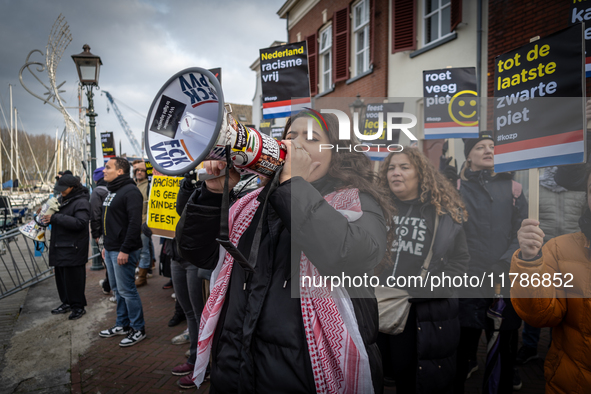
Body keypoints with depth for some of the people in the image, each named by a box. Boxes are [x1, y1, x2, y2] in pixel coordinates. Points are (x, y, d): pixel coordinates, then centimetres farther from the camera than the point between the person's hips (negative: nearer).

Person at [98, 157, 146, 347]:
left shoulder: (130, 191, -17)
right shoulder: (112, 192, 16)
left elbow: (135, 223, -23)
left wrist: (125, 250, -24)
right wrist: (106, 245, 20)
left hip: (123, 251, -10)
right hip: (111, 250, 10)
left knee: (127, 290, -3)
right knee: (117, 289, 17)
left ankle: (138, 329, 11)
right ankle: (123, 324, 31)